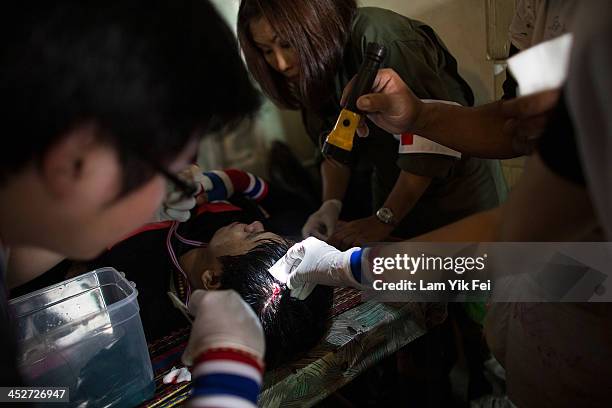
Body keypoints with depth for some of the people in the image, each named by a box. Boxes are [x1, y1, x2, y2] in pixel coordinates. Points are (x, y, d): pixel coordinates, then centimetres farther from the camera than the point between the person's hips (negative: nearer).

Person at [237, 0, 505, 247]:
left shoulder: (378, 37, -26)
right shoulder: (309, 70, -5)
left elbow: (431, 140, -28)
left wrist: (383, 220, -25)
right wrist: (331, 204, -15)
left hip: (451, 183, -5)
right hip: (391, 190, 6)